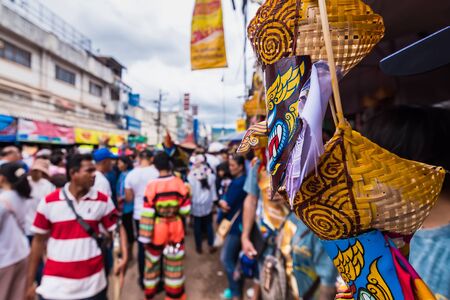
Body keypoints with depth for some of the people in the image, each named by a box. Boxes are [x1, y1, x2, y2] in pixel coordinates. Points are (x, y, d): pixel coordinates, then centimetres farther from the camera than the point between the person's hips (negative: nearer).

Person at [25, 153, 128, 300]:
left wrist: (124, 257, -14)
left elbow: (118, 228, 0)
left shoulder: (103, 200, -7)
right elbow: (39, 241, 2)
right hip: (55, 284, 0)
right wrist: (30, 282, 6)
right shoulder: (49, 202, -7)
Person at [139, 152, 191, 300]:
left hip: (157, 230, 0)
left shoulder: (152, 186, -16)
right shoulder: (179, 183, -13)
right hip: (175, 230, 1)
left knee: (152, 260, 23)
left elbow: (147, 215, -14)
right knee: (174, 263, 18)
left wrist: (145, 236, -6)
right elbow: (186, 210, -9)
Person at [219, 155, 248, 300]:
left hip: (237, 225, -10)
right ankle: (237, 287, 34)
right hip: (236, 224, 10)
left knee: (226, 258, 0)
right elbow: (227, 201, 9)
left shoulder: (239, 182, -22)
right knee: (235, 258, 19)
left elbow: (227, 204, -22)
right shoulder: (240, 180, 10)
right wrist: (224, 203, -10)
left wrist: (222, 203, -2)